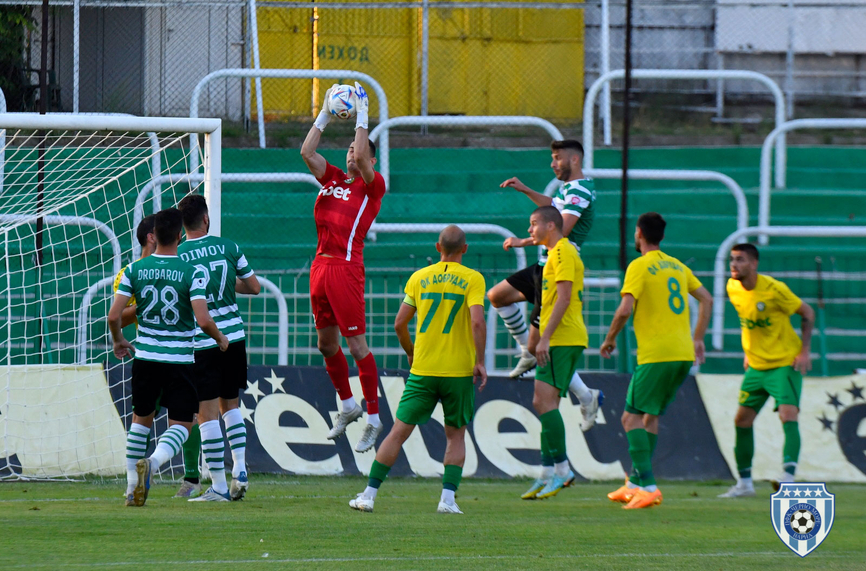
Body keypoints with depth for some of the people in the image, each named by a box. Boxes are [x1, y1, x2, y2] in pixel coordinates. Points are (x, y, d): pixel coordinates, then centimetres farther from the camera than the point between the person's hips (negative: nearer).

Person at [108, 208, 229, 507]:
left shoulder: (134, 270, -2)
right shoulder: (192, 273, -10)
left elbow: (114, 315, -5)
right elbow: (203, 320, -18)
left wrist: (118, 341, 16)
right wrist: (220, 339, 3)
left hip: (145, 356, 3)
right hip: (180, 359, -3)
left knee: (141, 418, 22)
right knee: (181, 425, 5)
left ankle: (132, 488, 20)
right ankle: (153, 461, -25)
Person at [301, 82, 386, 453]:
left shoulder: (372, 186, -2)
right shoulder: (332, 179, 15)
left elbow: (362, 158, -19)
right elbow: (307, 152, 9)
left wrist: (362, 116, -11)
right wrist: (325, 115, 8)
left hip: (346, 267, -7)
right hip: (321, 265, 7)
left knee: (356, 345, -6)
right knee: (326, 343, 15)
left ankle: (373, 419, -1)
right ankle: (348, 405, 31)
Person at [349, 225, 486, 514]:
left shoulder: (419, 277, 6)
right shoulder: (472, 279, -3)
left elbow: (400, 323, 6)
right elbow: (477, 321, -16)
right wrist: (480, 361, -9)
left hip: (423, 371, 2)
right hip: (459, 371, -2)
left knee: (399, 432, 4)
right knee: (455, 436, 12)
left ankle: (369, 494, 1)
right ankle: (448, 498, 0)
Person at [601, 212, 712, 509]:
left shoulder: (639, 267, -7)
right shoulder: (677, 266, 16)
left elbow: (625, 309, -16)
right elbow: (706, 299, 20)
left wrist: (610, 339, -1)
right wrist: (697, 339, 23)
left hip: (656, 355, -8)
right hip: (684, 354, 8)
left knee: (632, 418, -5)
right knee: (650, 416, 18)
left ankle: (647, 487, -18)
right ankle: (635, 483, 22)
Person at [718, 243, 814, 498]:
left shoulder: (774, 289, -19)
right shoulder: (733, 288, -1)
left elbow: (807, 313, -7)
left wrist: (804, 351, -12)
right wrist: (748, 351, 15)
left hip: (785, 363, -7)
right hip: (756, 366, 7)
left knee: (788, 415, -22)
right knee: (742, 420, 6)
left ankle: (788, 477, -33)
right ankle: (744, 482, 18)